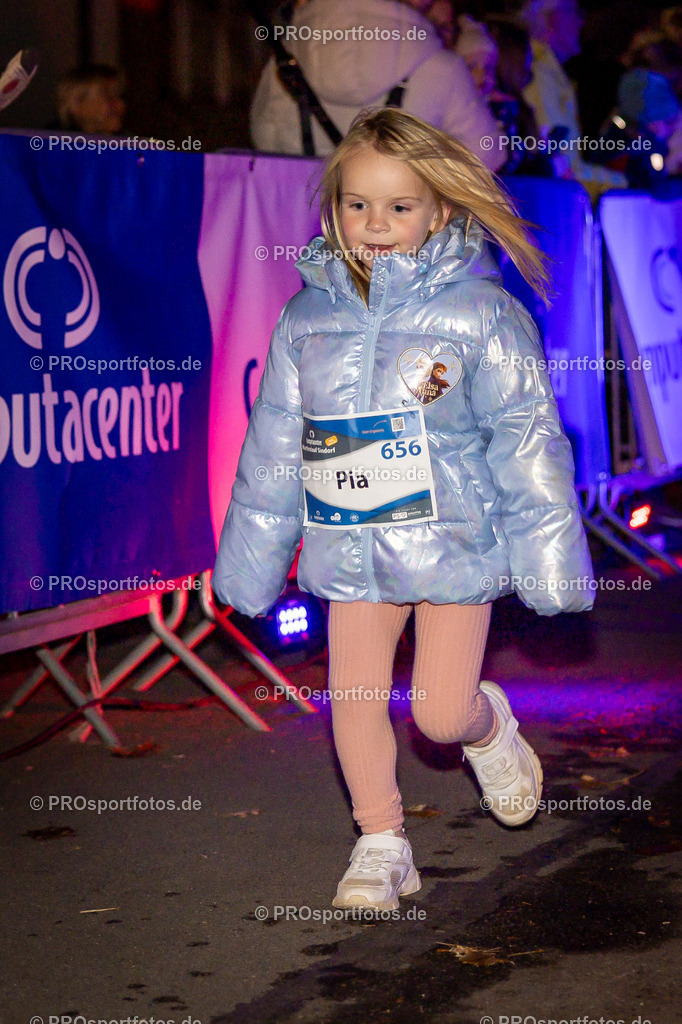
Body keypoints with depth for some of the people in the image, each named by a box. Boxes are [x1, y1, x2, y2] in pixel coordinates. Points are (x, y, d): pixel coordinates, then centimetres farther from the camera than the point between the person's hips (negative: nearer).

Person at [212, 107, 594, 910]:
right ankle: (381, 845, 20)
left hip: (451, 543, -3)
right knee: (353, 697, 2)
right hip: (350, 552, 4)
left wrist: (548, 557, -5)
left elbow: (527, 438, -5)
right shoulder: (307, 318, 3)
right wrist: (250, 561, 15)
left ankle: (490, 729, 32)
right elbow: (273, 448, 11)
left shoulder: (479, 315, -8)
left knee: (441, 713, -3)